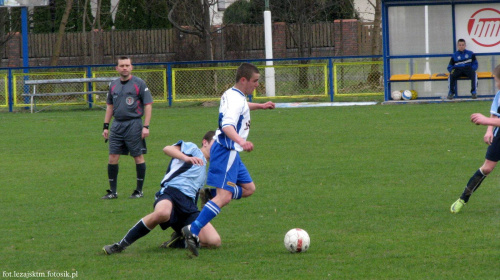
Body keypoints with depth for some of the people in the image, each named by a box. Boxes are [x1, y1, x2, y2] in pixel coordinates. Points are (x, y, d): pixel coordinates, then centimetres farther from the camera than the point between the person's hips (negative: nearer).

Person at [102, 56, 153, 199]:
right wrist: (106, 126, 14)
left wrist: (146, 126, -12)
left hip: (134, 124, -5)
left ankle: (139, 190, 10)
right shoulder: (113, 85, 11)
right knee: (113, 157, 0)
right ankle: (112, 191, 8)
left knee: (138, 157, 1)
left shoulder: (139, 84, -4)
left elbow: (148, 105, -5)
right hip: (117, 125, 5)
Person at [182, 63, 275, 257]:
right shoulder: (236, 100, -17)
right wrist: (241, 141, -49)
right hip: (226, 152, -11)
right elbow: (227, 126, -34)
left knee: (248, 188, 18)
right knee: (224, 196, -20)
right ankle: (193, 231, -26)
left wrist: (260, 106, 48)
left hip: (231, 152, 11)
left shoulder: (232, 94, 15)